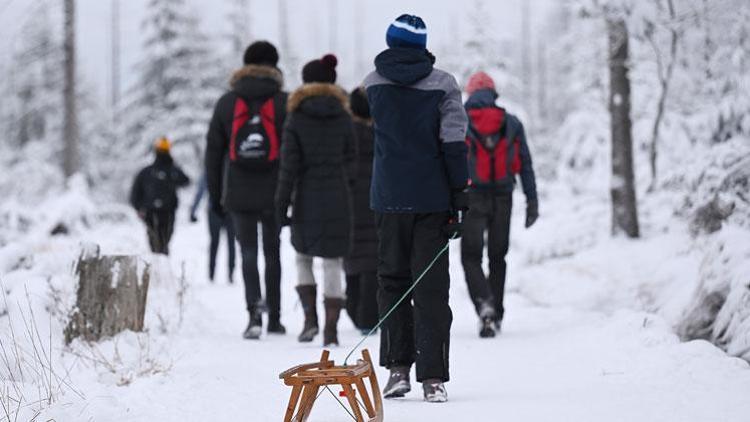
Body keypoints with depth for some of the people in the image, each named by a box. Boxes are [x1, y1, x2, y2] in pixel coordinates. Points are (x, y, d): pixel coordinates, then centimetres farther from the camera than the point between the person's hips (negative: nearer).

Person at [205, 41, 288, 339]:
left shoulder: (226, 102, 5)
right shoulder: (284, 103, -1)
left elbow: (213, 151, 6)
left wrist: (215, 195, 12)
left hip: (239, 194, 1)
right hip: (273, 193, 0)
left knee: (248, 253, 1)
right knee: (272, 254, 11)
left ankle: (254, 308, -21)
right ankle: (274, 317, 15)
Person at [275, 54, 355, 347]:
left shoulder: (296, 119, -6)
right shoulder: (343, 118, 1)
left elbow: (289, 164, -7)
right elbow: (349, 158, 8)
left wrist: (282, 202, -4)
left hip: (307, 200, -1)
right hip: (338, 199, 1)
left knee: (303, 257, 18)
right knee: (332, 263, 2)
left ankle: (310, 317, 5)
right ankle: (331, 329, -3)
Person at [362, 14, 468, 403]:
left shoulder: (374, 83, 1)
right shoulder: (442, 84, -4)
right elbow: (454, 144, -7)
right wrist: (457, 201, -4)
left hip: (389, 198, 1)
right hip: (432, 200, -1)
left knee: (392, 281, 13)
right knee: (431, 287, 1)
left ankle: (397, 368, 9)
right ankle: (433, 378, -5)